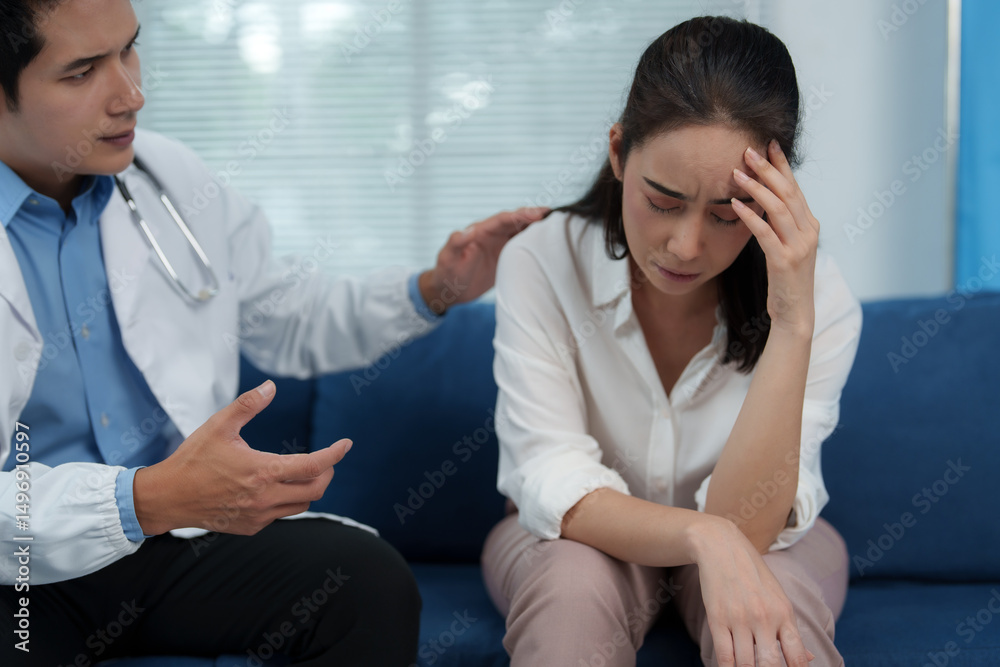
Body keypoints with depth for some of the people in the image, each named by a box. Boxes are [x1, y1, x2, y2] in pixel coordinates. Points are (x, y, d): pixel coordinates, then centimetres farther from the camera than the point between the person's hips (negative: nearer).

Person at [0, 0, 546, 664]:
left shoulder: (172, 179, 6)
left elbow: (288, 322, 22)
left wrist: (435, 291, 7)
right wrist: (149, 500, -36)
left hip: (181, 535, 4)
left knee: (372, 580, -21)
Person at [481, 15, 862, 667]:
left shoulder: (819, 297, -20)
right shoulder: (541, 264, -19)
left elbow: (745, 525, -27)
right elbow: (554, 486, -24)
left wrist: (793, 324, -37)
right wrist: (702, 534, -43)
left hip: (771, 545, 2)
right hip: (578, 540, -1)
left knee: (773, 590, -35)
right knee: (576, 581, -37)